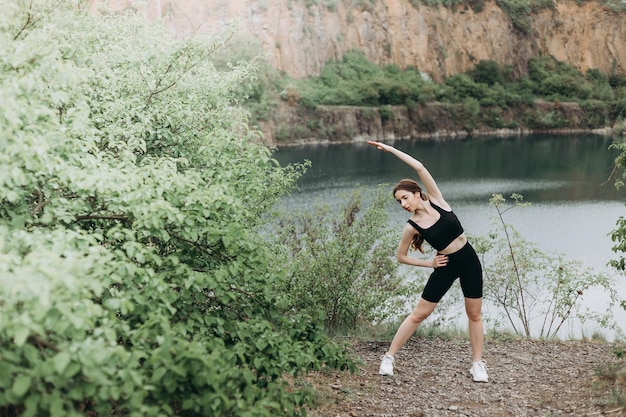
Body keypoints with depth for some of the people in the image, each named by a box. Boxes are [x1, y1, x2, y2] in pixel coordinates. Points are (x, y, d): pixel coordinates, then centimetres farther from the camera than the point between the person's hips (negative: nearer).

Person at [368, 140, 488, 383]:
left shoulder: (436, 201, -8)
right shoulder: (412, 226, -9)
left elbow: (420, 168, -16)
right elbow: (401, 257, 2)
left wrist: (390, 149, -14)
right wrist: (429, 264, -3)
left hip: (469, 261, 1)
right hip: (446, 267, -1)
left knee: (474, 315, 7)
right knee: (419, 314, 2)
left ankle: (478, 363, 19)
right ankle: (389, 357, 11)